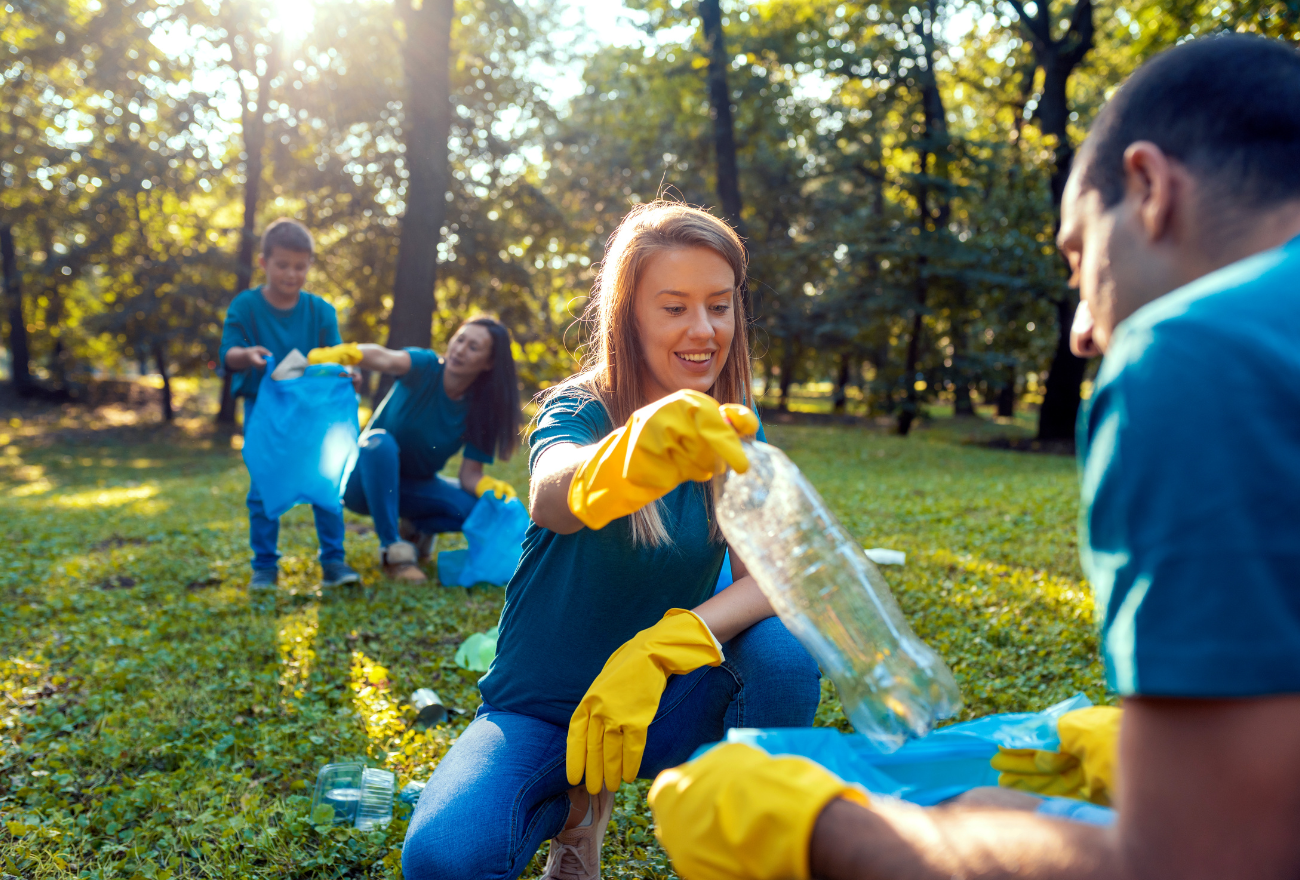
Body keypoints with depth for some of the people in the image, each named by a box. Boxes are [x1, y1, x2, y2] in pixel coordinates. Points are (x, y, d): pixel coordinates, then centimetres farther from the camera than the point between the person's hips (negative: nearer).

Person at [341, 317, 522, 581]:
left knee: (474, 506, -23)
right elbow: (384, 358, -45)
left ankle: (415, 527, 10)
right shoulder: (425, 368, -21)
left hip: (416, 487, 3)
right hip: (367, 480, -3)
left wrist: (493, 488, -37)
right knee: (380, 441, -37)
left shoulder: (480, 410, -12)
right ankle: (393, 550, -26)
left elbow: (470, 474, -13)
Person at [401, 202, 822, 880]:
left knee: (785, 656, -28)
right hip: (536, 712, -2)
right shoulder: (577, 410, -15)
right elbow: (550, 497, -40)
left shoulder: (730, 436, -3)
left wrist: (658, 648, -35)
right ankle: (576, 800, 3)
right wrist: (631, 460, -64)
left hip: (660, 701, 2)